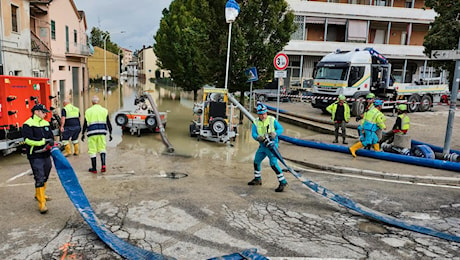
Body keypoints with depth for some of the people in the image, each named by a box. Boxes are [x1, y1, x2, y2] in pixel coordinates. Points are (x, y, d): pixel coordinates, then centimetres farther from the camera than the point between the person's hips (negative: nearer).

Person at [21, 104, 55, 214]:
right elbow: (28, 139, -19)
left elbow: (51, 136, 11)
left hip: (46, 155, 7)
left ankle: (39, 194, 41)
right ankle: (41, 203, -6)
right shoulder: (28, 124, -9)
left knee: (45, 177, 19)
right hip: (35, 156, -7)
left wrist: (51, 141, -12)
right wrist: (44, 141, -22)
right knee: (39, 179, -10)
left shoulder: (46, 123, 13)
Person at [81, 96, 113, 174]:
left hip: (92, 133, -1)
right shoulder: (104, 110, 7)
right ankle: (103, 165, -5)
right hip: (102, 132, 1)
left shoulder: (88, 111, 4)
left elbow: (85, 124, 5)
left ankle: (94, 168, 11)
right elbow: (108, 123, 6)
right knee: (102, 149, 12)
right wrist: (110, 134, 13)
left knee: (92, 150, 6)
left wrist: (83, 134, 15)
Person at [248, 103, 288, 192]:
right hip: (262, 145, 6)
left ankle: (283, 182, -8)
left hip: (272, 145, -6)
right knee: (256, 161, 16)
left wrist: (274, 134, -25)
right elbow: (253, 134, -7)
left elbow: (280, 129, -5)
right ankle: (257, 179, 36)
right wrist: (258, 137, -29)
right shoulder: (256, 122, 1)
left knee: (273, 164, -16)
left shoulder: (272, 120, -8)